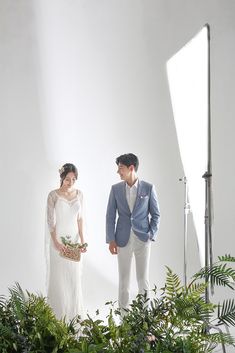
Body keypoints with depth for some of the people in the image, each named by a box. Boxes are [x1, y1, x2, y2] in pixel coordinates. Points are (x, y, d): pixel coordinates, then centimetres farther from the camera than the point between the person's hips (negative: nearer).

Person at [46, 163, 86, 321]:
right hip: (58, 239, -3)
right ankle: (59, 312, 15)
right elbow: (51, 220, -10)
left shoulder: (79, 194, 3)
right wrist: (56, 242, -18)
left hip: (74, 239, 4)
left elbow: (80, 218, 6)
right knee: (59, 276, 3)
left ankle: (74, 310, 23)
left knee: (75, 275, 9)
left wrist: (82, 239, -3)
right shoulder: (53, 195, -9)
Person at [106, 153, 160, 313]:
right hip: (123, 240, 1)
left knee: (143, 279, 3)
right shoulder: (116, 189, 3)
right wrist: (111, 240, -2)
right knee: (124, 279, 7)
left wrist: (151, 235, -6)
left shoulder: (148, 188, -2)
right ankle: (124, 313, 17)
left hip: (143, 239, -1)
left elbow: (156, 214, 4)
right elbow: (110, 216, 4)